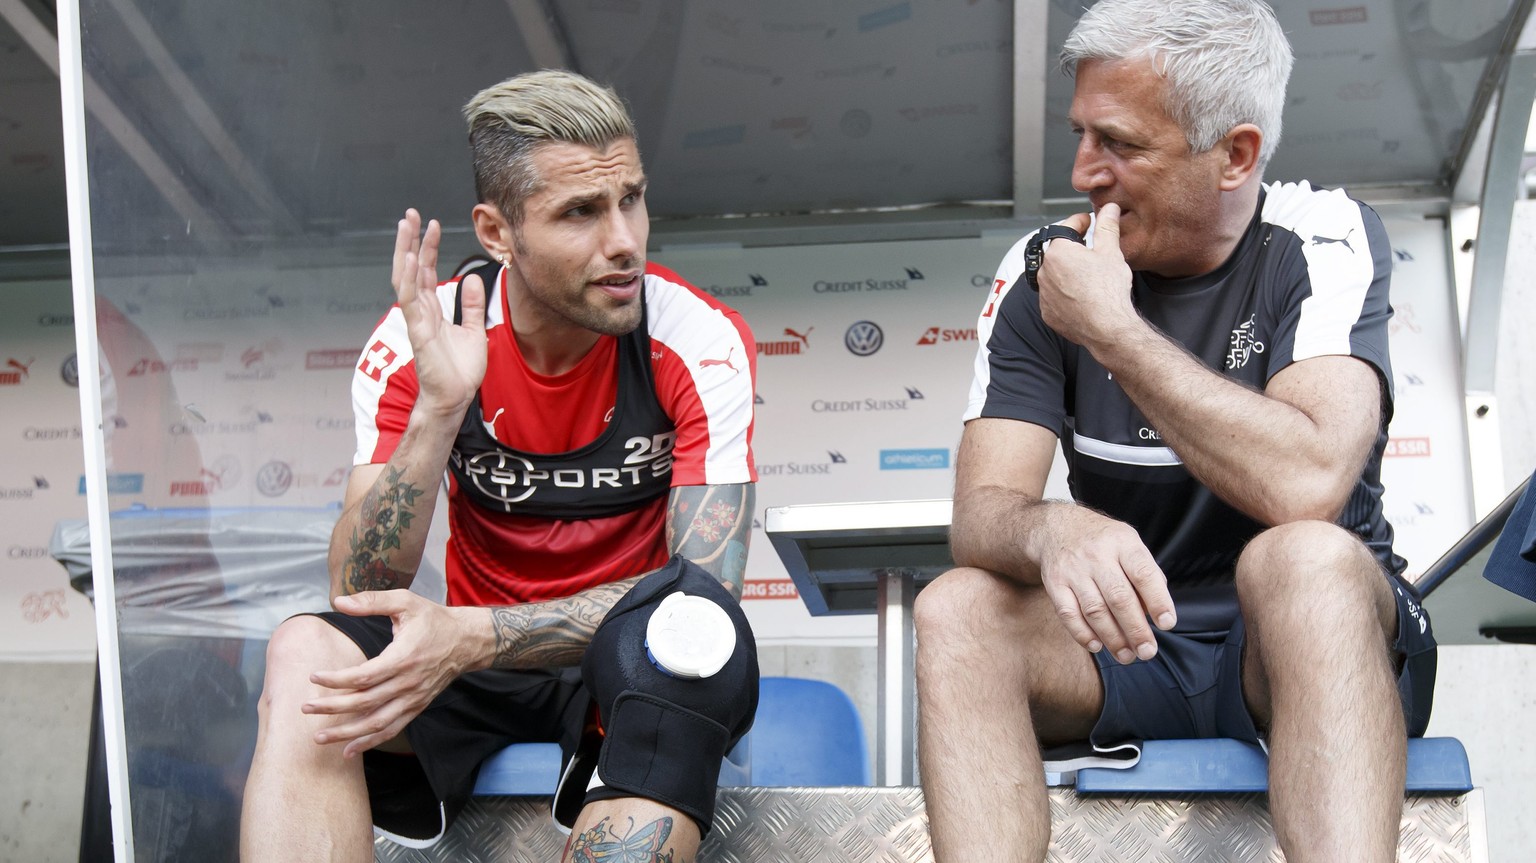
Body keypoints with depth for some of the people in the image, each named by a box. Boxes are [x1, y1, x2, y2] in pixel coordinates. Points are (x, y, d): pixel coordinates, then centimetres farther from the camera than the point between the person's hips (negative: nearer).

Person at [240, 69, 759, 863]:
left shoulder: (698, 342, -14)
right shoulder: (415, 348, -9)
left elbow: (705, 582, -20)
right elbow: (359, 593, -14)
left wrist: (476, 636, -29)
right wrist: (439, 408, -29)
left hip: (639, 663, -1)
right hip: (475, 656, 2)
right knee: (306, 655, -28)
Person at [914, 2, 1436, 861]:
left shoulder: (1324, 239, -10)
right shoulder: (1043, 272, -3)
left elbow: (1306, 485, -28)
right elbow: (980, 514, -12)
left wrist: (1108, 326, -24)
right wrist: (1053, 531, -36)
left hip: (1303, 633, -2)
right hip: (1129, 636, 3)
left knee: (1304, 558, -34)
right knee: (956, 609, -25)